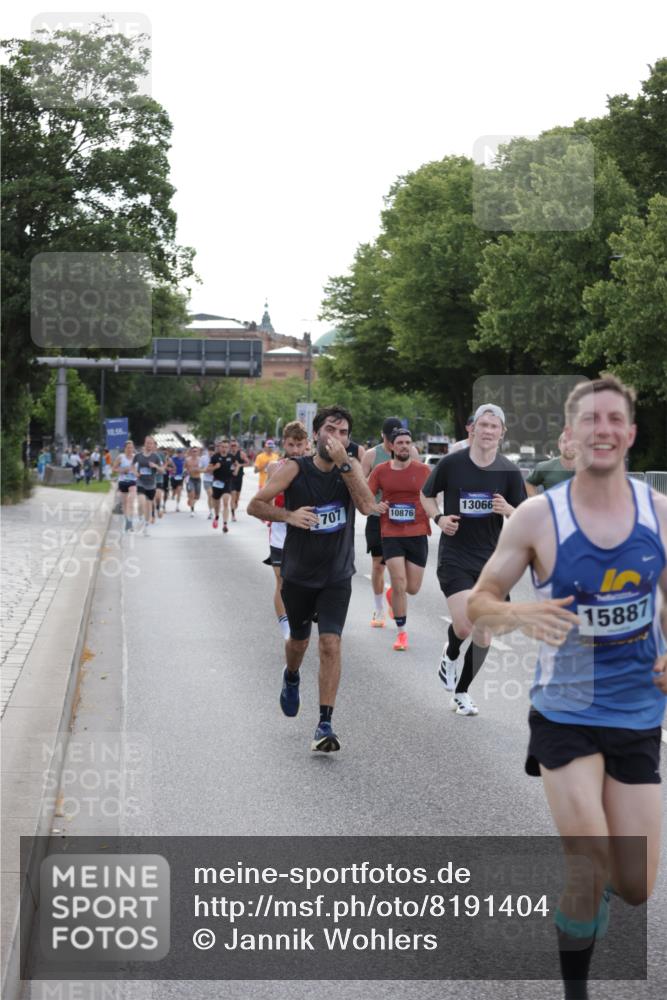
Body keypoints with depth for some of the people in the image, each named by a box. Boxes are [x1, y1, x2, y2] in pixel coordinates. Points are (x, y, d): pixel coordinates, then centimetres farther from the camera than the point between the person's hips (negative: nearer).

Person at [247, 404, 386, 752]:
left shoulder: (351, 468, -6)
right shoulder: (295, 469, -11)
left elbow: (367, 505, -22)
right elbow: (255, 505, -8)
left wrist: (343, 463, -29)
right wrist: (288, 515, -25)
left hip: (337, 577, 0)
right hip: (298, 575, 0)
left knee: (330, 643, -15)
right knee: (299, 639, 18)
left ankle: (325, 725, -11)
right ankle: (291, 677, 54)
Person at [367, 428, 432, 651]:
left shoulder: (423, 470, -1)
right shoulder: (381, 471, 0)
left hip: (417, 534, 1)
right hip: (391, 534, -1)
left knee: (412, 588, 5)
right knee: (399, 585, -11)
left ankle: (393, 593, 42)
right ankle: (401, 633, 4)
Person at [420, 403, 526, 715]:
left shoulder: (509, 471, -2)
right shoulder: (451, 463, -6)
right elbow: (426, 496, 10)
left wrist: (508, 510, -19)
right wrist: (439, 518, -9)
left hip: (491, 560, 2)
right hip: (454, 557, -2)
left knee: (483, 636, 3)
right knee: (464, 624, -17)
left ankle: (461, 692, 24)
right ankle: (451, 654, 19)